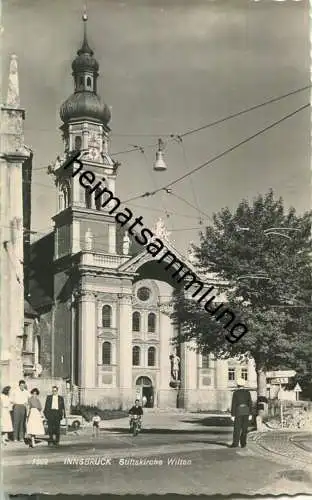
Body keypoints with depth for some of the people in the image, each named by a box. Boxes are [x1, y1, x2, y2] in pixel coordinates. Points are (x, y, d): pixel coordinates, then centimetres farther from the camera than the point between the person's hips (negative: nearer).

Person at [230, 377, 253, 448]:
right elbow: (250, 403, 0)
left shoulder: (235, 393, -8)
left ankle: (235, 443, 1)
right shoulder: (247, 392, 1)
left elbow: (233, 404, -9)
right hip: (246, 411, 3)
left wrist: (232, 415, -6)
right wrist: (250, 414, 6)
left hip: (238, 411, -3)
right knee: (244, 428, 7)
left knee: (237, 428, 3)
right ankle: (243, 444, 4)